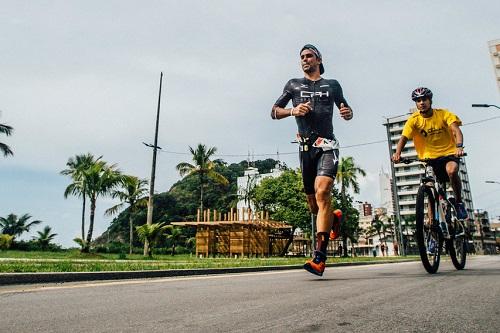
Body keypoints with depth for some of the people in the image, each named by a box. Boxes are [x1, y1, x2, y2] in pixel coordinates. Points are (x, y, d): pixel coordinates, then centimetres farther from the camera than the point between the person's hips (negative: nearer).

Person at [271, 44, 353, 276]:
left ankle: (319, 258, -24)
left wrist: (348, 113, -2)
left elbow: (346, 110, 23)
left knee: (322, 192, -24)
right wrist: (293, 111, -9)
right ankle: (333, 218, 42)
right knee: (313, 205, 6)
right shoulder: (293, 85, 16)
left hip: (327, 146, -2)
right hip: (305, 147, 2)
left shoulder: (332, 85, 15)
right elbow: (274, 112, 12)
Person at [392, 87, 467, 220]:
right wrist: (397, 153, -39)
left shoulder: (443, 114, -7)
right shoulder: (414, 120, -7)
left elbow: (456, 130, -20)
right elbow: (404, 137, -19)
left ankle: (459, 202, -9)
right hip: (429, 157, 2)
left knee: (452, 171, -32)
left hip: (449, 153, -2)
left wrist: (459, 146, -41)